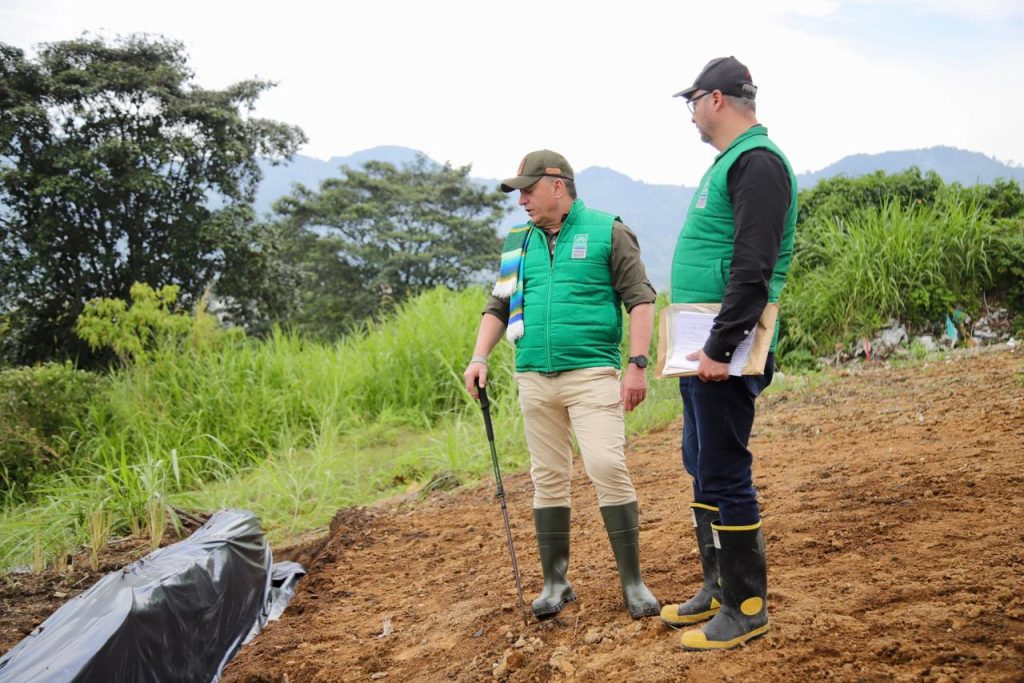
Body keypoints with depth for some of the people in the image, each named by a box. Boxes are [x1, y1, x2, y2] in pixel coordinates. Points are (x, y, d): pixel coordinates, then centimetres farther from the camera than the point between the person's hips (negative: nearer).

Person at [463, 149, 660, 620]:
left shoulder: (607, 232, 1)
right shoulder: (518, 243, 15)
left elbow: (640, 299, -2)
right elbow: (499, 307, 17)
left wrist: (638, 364, -11)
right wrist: (479, 357, 2)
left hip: (591, 373, -4)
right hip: (533, 378, 5)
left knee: (607, 468, -12)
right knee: (548, 478, 7)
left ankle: (632, 581, 0)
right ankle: (555, 582, 17)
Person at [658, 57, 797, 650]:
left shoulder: (757, 163, -13)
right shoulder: (729, 162, 19)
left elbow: (753, 268, -22)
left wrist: (721, 346, -24)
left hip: (725, 351, -10)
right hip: (703, 346, 10)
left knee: (724, 473, -5)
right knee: (703, 467, 16)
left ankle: (747, 607, 7)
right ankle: (718, 588, 27)